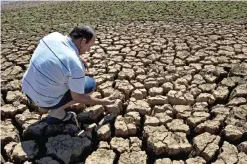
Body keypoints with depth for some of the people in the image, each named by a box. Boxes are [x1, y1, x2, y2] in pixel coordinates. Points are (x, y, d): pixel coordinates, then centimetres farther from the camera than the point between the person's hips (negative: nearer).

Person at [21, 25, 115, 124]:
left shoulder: (54, 35, -9)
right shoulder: (75, 65, -28)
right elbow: (77, 97, -16)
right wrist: (102, 102, -2)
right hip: (45, 100, -7)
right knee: (91, 84, 1)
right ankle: (56, 111, 4)